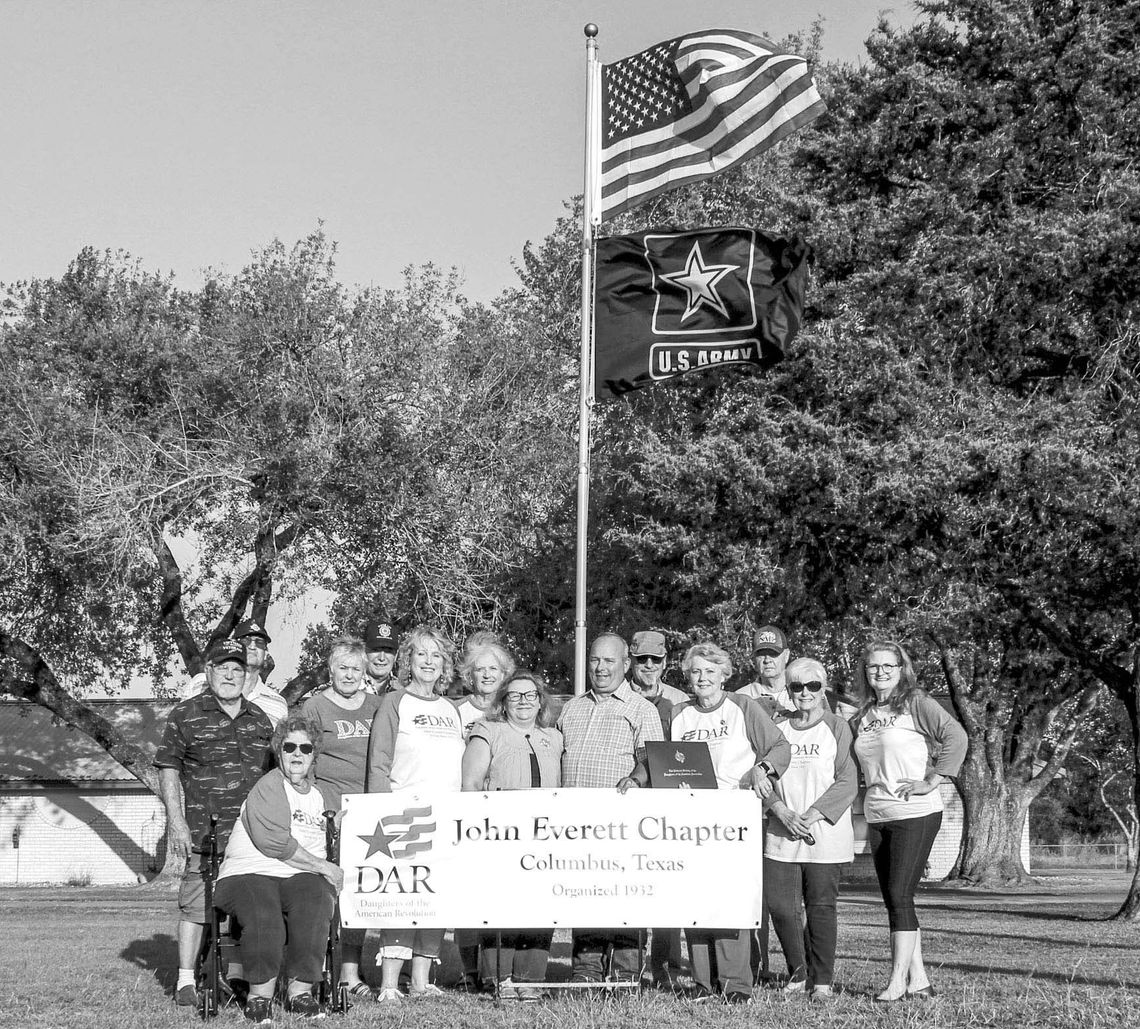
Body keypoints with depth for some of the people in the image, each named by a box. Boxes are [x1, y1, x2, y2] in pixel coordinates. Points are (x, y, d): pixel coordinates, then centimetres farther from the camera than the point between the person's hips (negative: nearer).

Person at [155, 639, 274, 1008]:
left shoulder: (260, 719, 16)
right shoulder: (185, 715, 2)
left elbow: (272, 776, 22)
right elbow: (168, 770, -1)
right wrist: (176, 821, -8)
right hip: (204, 831, -4)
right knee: (196, 904, -6)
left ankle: (241, 976, 18)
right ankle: (186, 981, 0)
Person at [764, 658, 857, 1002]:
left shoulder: (837, 728, 1)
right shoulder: (776, 727, 12)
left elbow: (847, 783, -5)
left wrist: (810, 816, -13)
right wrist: (782, 812, -9)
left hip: (825, 834, -3)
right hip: (782, 833, 3)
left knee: (821, 907, -2)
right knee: (780, 906, -1)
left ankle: (822, 982, 6)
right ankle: (798, 973, 17)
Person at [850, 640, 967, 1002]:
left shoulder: (916, 703, -6)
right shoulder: (863, 716, 13)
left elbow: (955, 738, -15)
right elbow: (854, 767, 26)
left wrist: (932, 781, -15)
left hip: (916, 813, -7)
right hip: (877, 817, 7)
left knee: (899, 895, -10)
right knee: (893, 900, 7)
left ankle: (898, 981, -7)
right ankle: (918, 979, 13)